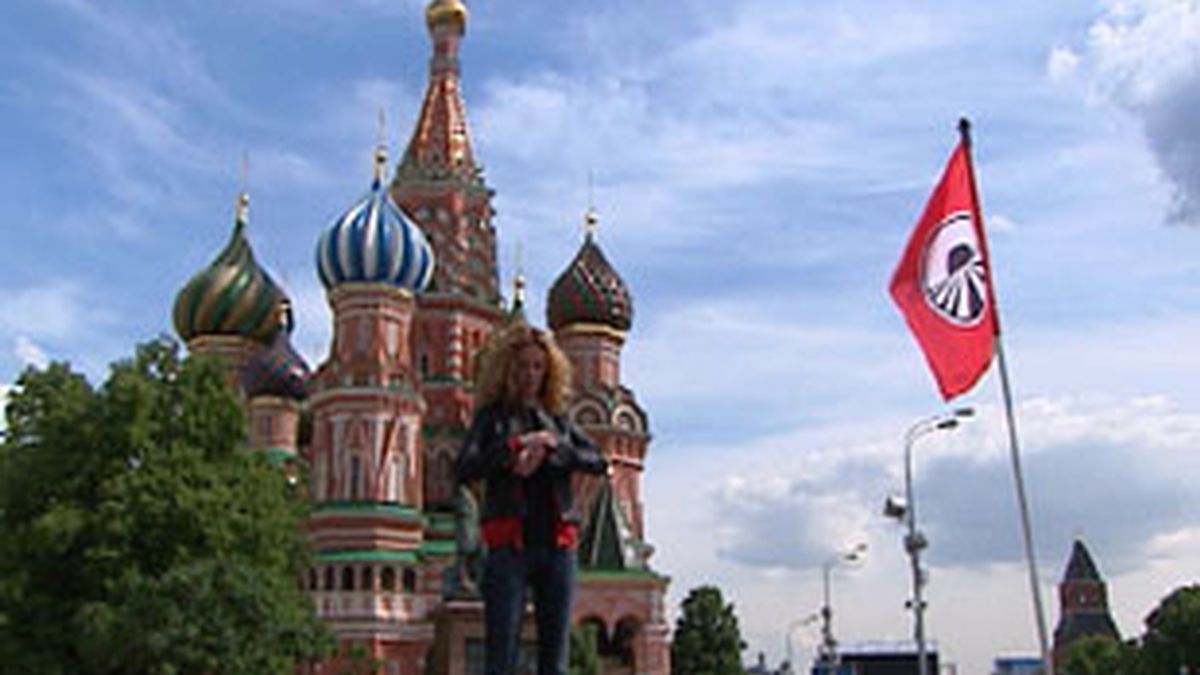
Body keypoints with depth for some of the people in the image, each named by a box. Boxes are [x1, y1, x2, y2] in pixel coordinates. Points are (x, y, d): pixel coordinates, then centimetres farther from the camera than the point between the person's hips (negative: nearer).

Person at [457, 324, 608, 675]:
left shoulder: (557, 419, 16)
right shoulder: (493, 416, 7)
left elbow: (598, 461, 3)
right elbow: (464, 470, -8)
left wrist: (550, 448, -10)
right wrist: (517, 445, -13)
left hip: (556, 545, 4)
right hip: (510, 544, -4)